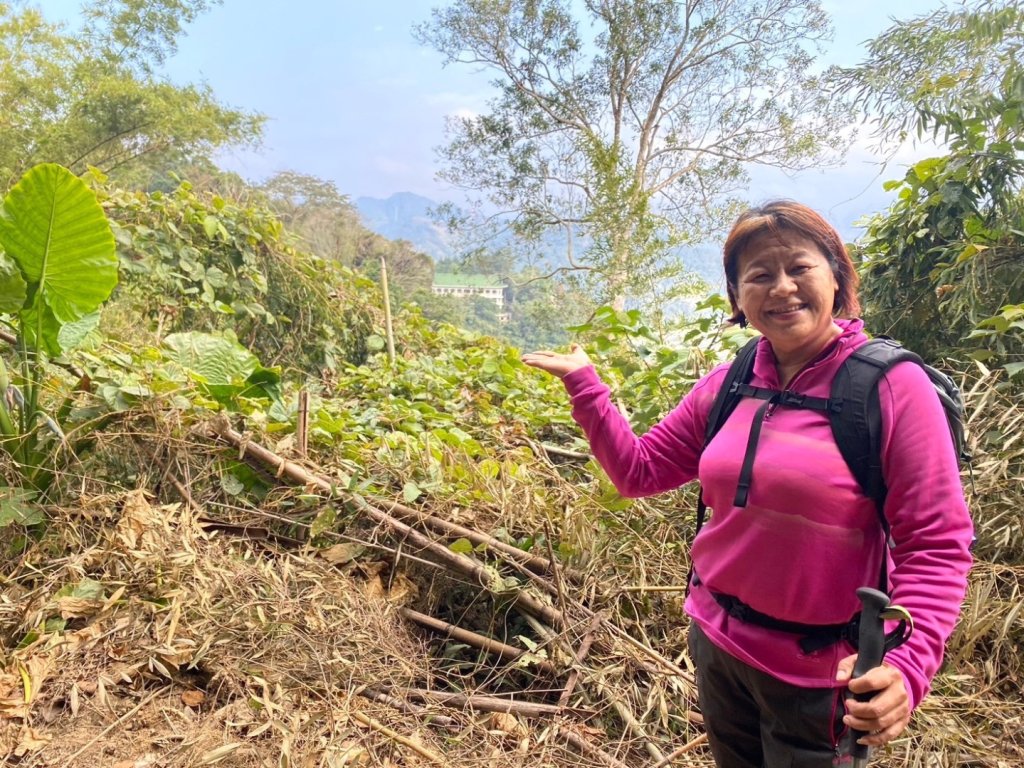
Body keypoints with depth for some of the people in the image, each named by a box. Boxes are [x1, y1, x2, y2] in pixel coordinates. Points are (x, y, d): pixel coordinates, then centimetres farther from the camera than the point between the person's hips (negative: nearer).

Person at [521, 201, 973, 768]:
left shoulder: (892, 385, -16)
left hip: (820, 675, -5)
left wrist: (907, 668, -29)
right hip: (717, 643, 5)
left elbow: (936, 546, -16)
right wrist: (582, 383, -3)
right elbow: (638, 470, 3)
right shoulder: (727, 385, -2)